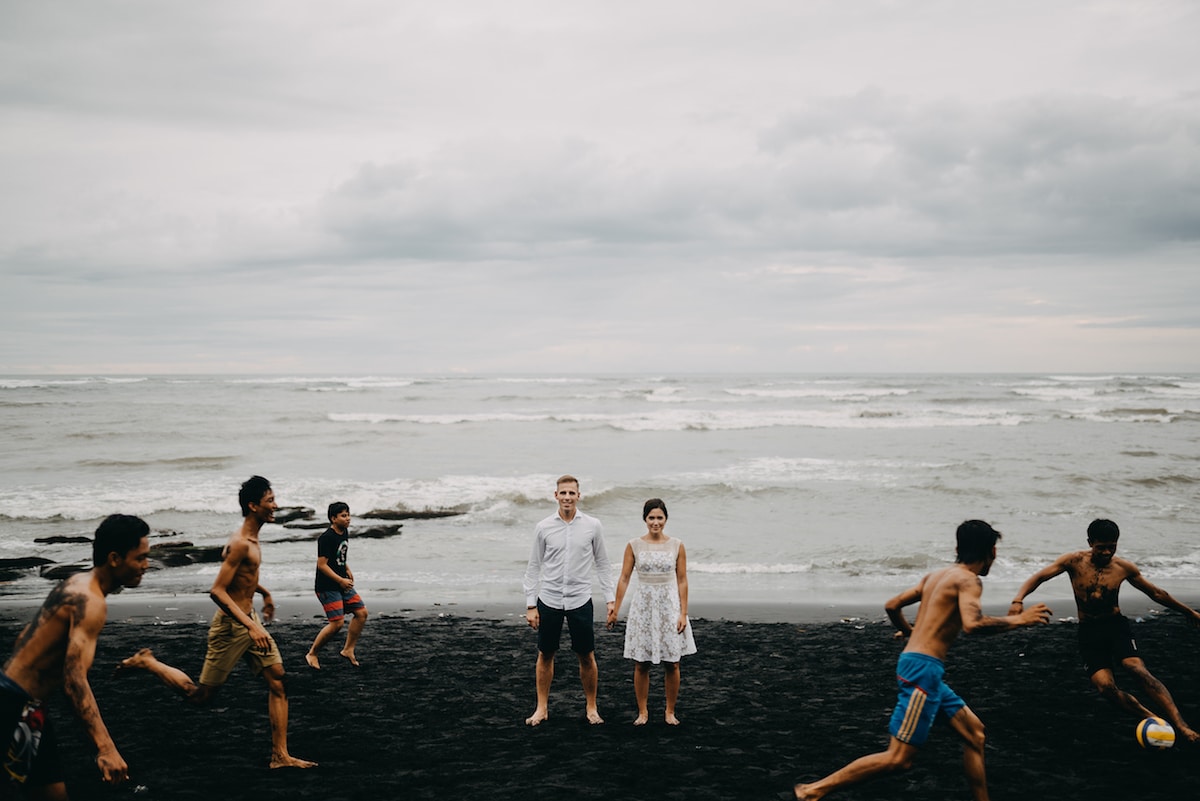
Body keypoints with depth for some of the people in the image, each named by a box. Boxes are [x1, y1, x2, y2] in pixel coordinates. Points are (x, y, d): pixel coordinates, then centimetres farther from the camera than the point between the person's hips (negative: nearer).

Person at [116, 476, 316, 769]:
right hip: (231, 625, -9)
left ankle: (280, 755, 5)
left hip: (250, 621, 9)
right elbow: (217, 591, -28)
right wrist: (251, 627, -32)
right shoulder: (240, 543, -22)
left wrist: (264, 593, 38)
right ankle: (148, 662, 21)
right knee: (200, 695, 3)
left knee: (278, 681, 1)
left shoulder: (252, 539, 8)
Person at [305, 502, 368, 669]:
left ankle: (348, 650, 16)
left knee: (361, 612, 5)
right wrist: (341, 580, -20)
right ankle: (312, 654, 5)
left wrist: (347, 569, 10)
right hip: (327, 587, -9)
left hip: (343, 584, 9)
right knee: (337, 623, -12)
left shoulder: (345, 533, 9)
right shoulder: (326, 538, -19)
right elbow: (322, 564, -20)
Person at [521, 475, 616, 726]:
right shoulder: (544, 528, 0)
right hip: (549, 600, 1)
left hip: (580, 600, 0)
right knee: (545, 655, 8)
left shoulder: (593, 526, -1)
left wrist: (610, 598, 0)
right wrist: (530, 605, 0)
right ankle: (542, 708, 21)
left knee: (587, 657, 5)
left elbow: (603, 564, 6)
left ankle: (591, 707, 21)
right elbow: (534, 567, 4)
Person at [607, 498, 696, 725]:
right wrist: (615, 610, -1)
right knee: (641, 664, 4)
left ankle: (670, 712, 17)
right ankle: (642, 712, 17)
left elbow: (682, 581, 2)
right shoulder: (634, 545, -1)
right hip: (643, 607, 0)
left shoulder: (677, 546, 0)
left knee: (672, 664, 3)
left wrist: (683, 613, -3)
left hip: (669, 607, 0)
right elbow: (624, 579, 1)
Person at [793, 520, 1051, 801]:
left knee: (974, 731, 17)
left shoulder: (936, 576, 16)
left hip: (916, 663, 10)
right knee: (899, 759, -9)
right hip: (923, 668, -10)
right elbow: (972, 624, -27)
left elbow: (892, 606, 20)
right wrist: (1018, 620, -12)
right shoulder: (968, 580, -9)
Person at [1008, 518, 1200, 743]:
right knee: (1106, 687, -18)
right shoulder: (1074, 561, -7)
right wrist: (1018, 600, -30)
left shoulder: (1124, 568, -1)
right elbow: (1038, 577, -12)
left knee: (1138, 670, -26)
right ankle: (1150, 719, 0)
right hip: (1088, 631, 0)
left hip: (1116, 625, 0)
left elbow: (1156, 594, 14)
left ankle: (1180, 725, -27)